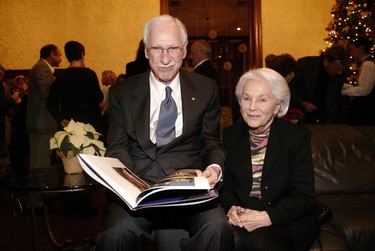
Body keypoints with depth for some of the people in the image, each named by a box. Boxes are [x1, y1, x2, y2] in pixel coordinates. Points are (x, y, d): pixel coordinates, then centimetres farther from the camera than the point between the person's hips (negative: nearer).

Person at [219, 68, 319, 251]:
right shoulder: (231, 135, 6)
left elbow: (305, 199, -8)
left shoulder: (297, 136, -5)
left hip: (288, 222, -2)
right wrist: (231, 208, -15)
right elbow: (225, 185, 8)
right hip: (241, 219, 2)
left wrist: (266, 217, -23)